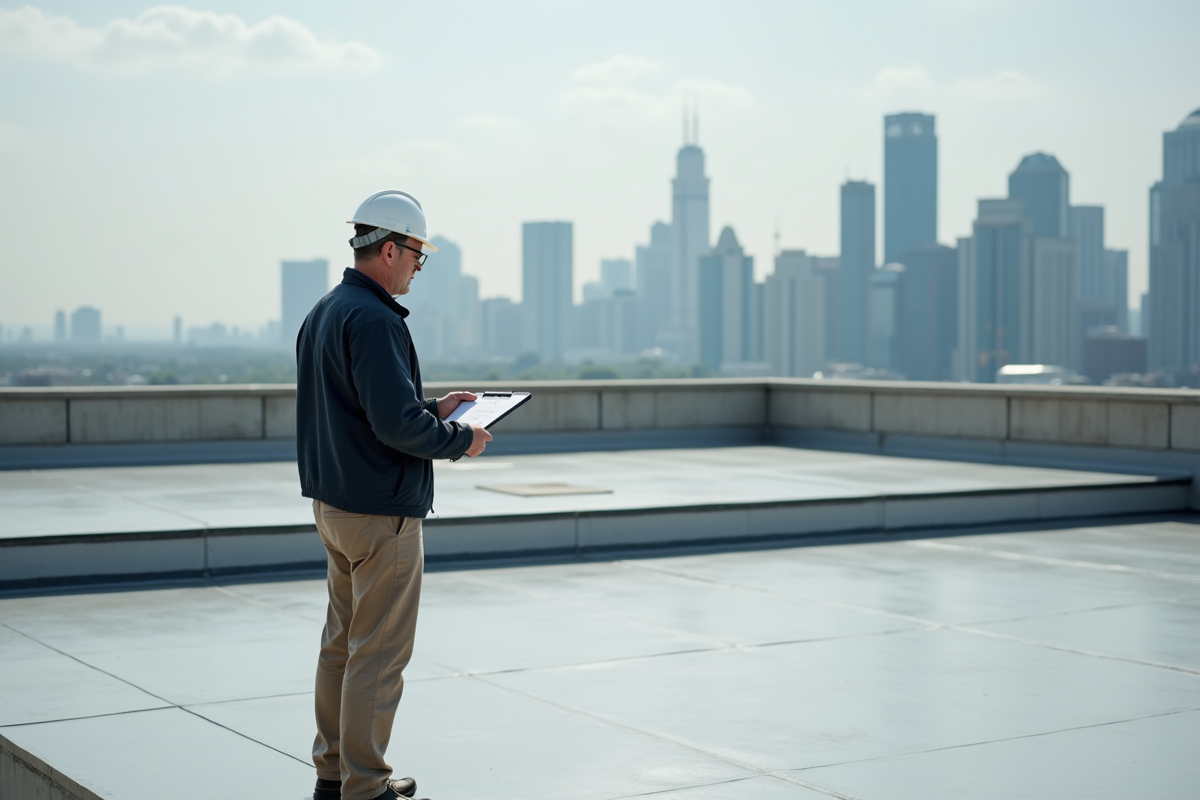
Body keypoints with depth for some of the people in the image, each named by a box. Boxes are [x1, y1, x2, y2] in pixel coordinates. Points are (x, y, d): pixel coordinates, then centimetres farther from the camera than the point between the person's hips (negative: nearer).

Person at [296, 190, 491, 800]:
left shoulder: (322, 313, 12)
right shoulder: (373, 320, -19)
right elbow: (396, 423, -26)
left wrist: (432, 409, 17)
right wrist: (459, 441, -10)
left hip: (333, 503, 10)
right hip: (380, 513, -10)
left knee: (342, 641, 18)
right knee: (380, 653, -2)